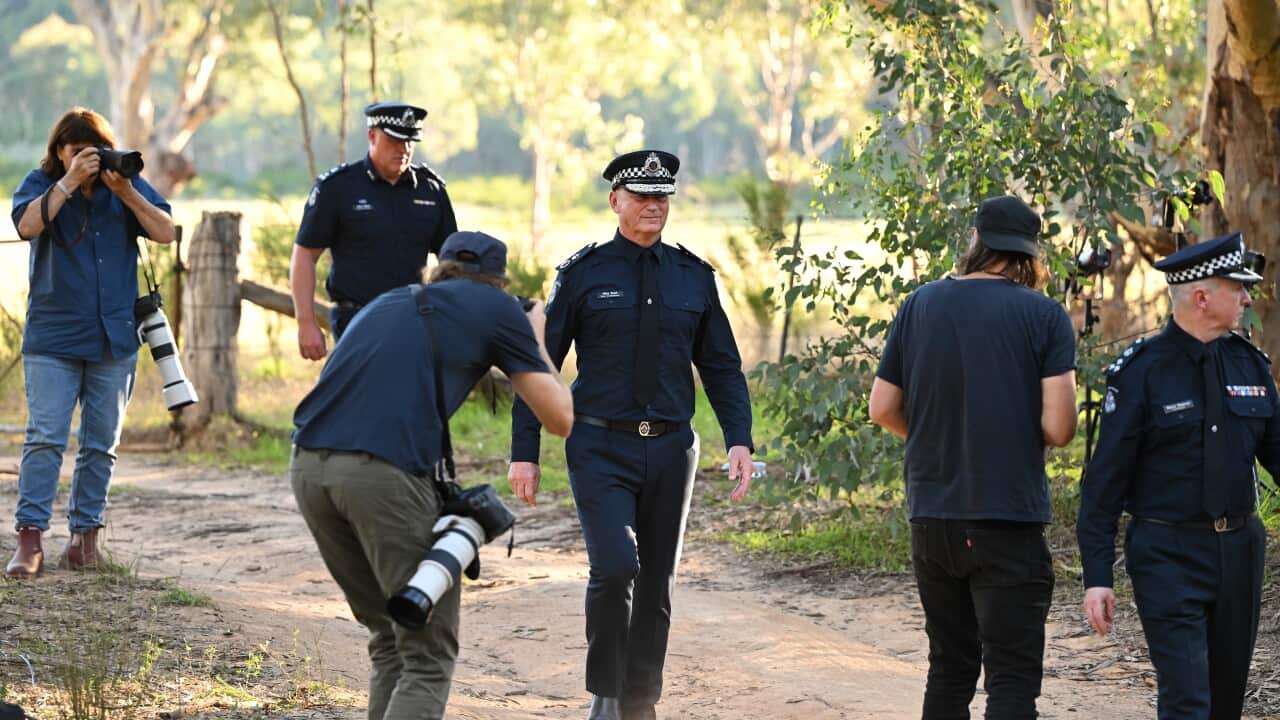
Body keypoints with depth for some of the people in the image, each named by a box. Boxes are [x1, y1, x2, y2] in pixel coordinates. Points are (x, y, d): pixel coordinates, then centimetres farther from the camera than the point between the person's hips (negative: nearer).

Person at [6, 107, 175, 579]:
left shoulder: (127, 184, 7)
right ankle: (30, 538, -10)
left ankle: (85, 533, 16)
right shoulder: (40, 184, 1)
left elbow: (166, 233, -3)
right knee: (45, 438, -10)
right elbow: (28, 224, -18)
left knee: (101, 444, 7)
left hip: (114, 340, 3)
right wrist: (70, 182, -20)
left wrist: (125, 191, -14)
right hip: (52, 337, -3)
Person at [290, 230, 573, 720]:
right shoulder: (497, 307, 15)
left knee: (389, 640, 20)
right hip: (384, 472, -6)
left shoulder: (390, 301, 31)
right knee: (428, 656, 3)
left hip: (307, 464, 6)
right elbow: (560, 419, 15)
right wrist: (536, 341, 31)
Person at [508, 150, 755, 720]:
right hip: (601, 449, -4)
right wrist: (524, 452, -5)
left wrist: (739, 440, -3)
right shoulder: (582, 274, -1)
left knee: (657, 583, 9)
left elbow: (722, 366, 11)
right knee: (615, 566, -20)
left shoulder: (694, 277, 8)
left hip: (670, 450, 4)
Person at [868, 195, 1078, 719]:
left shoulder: (921, 304, 5)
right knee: (1012, 675, -3)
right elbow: (1058, 428, -13)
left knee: (950, 666, 17)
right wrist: (1022, 435, 9)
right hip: (1009, 518, -4)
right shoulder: (1045, 316, -7)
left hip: (931, 515, 4)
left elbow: (883, 409, 7)